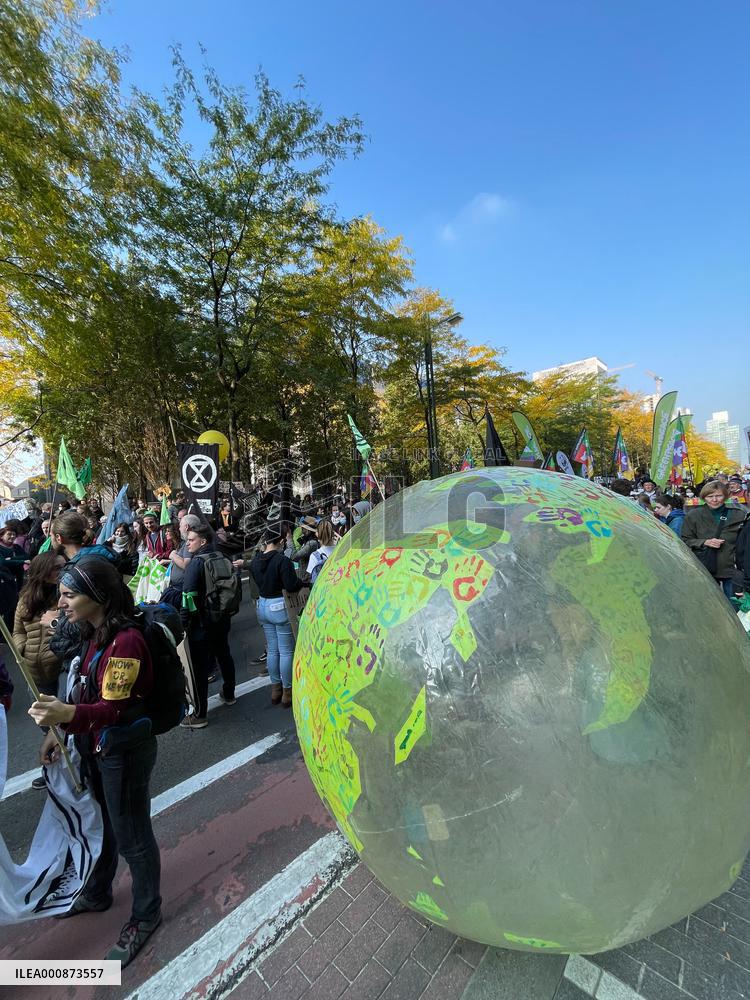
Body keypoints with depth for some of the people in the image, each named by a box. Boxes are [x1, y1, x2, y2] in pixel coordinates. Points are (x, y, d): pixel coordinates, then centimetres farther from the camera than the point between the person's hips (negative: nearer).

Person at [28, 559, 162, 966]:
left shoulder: (125, 640, -28)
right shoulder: (93, 634, 2)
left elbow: (112, 708, -30)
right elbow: (86, 693, 11)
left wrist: (68, 714, -47)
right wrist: (58, 728, 11)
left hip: (125, 751, -8)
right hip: (93, 745, 8)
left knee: (131, 837, 12)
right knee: (100, 825, 29)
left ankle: (146, 915, 37)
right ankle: (96, 894, 55)